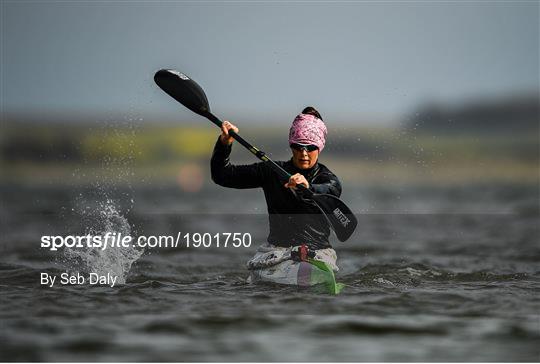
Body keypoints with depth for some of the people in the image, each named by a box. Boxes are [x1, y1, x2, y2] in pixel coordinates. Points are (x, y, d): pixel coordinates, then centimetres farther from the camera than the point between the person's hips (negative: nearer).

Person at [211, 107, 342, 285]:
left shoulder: (326, 178, 4)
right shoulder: (272, 172, 11)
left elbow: (332, 192, -23)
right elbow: (221, 176, 9)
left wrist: (308, 188, -47)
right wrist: (224, 143, -9)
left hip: (316, 252, -2)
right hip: (275, 249, 2)